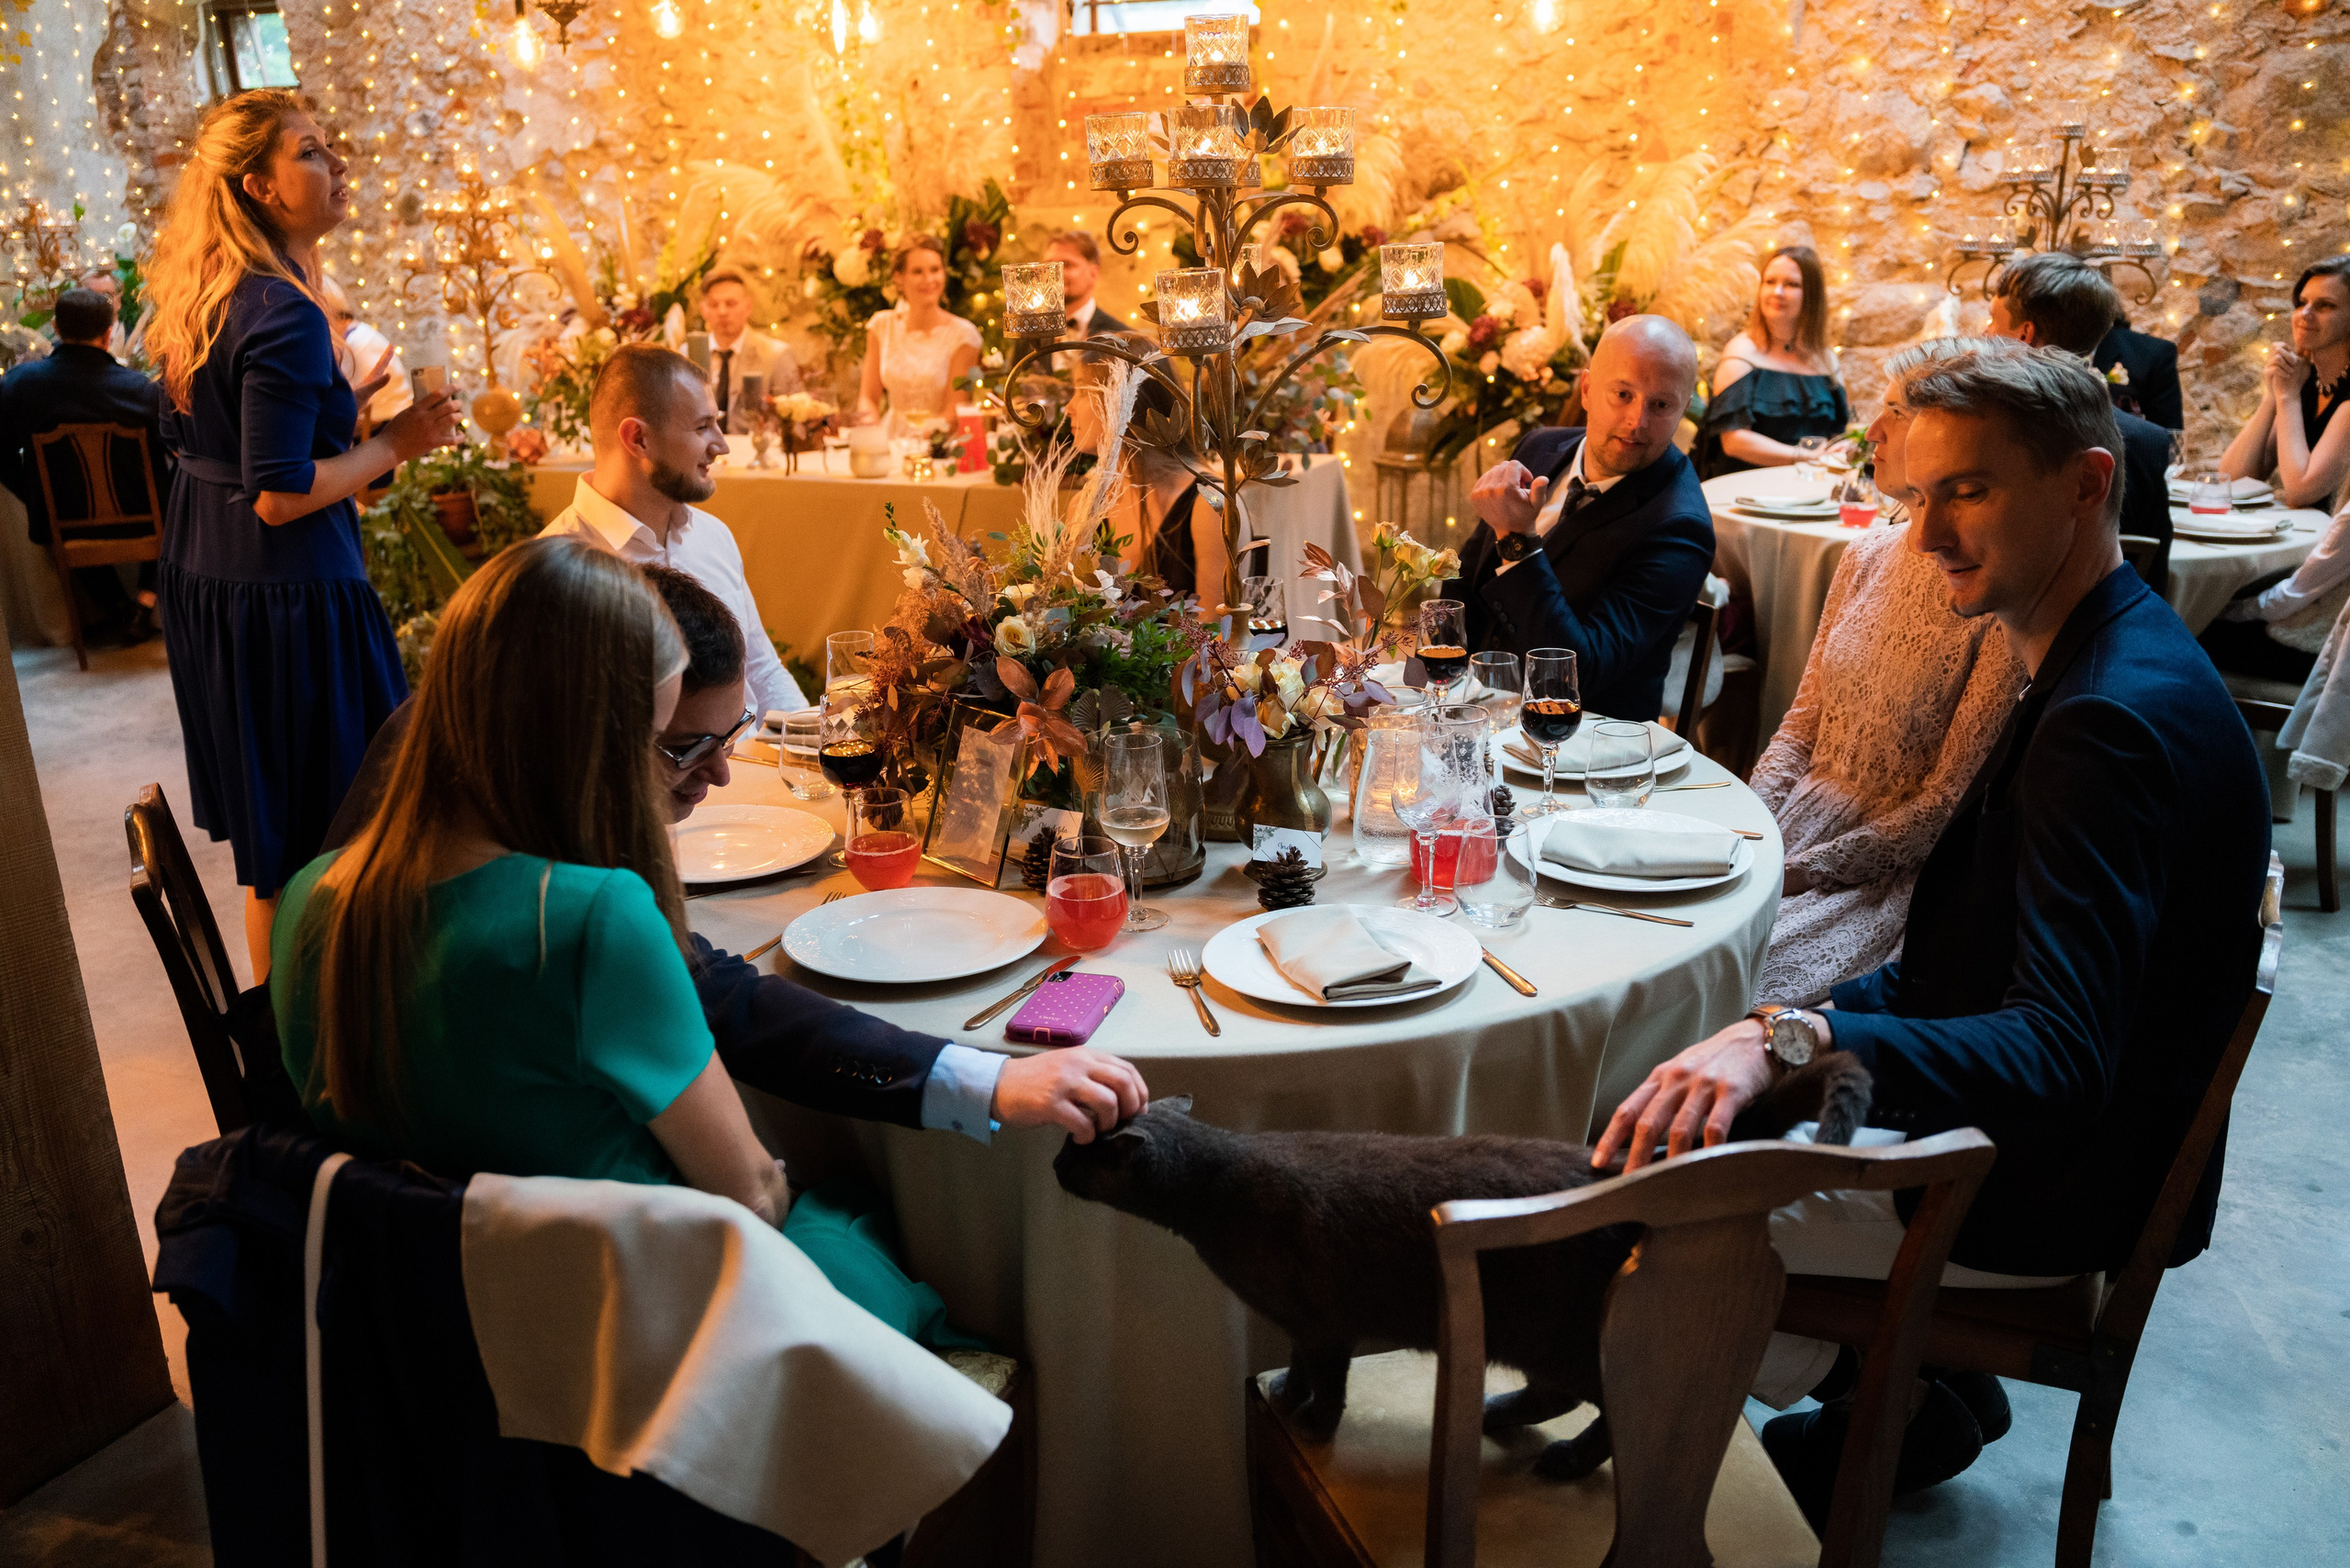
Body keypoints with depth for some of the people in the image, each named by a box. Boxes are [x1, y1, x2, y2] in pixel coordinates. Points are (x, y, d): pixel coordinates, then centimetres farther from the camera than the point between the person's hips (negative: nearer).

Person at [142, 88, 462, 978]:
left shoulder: (206, 298, 10)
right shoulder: (285, 315, -20)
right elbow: (280, 496, -24)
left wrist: (337, 402, 17)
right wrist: (394, 444, -12)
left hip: (201, 570, 10)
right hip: (282, 592, -10)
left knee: (270, 820, 19)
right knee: (314, 826, 0)